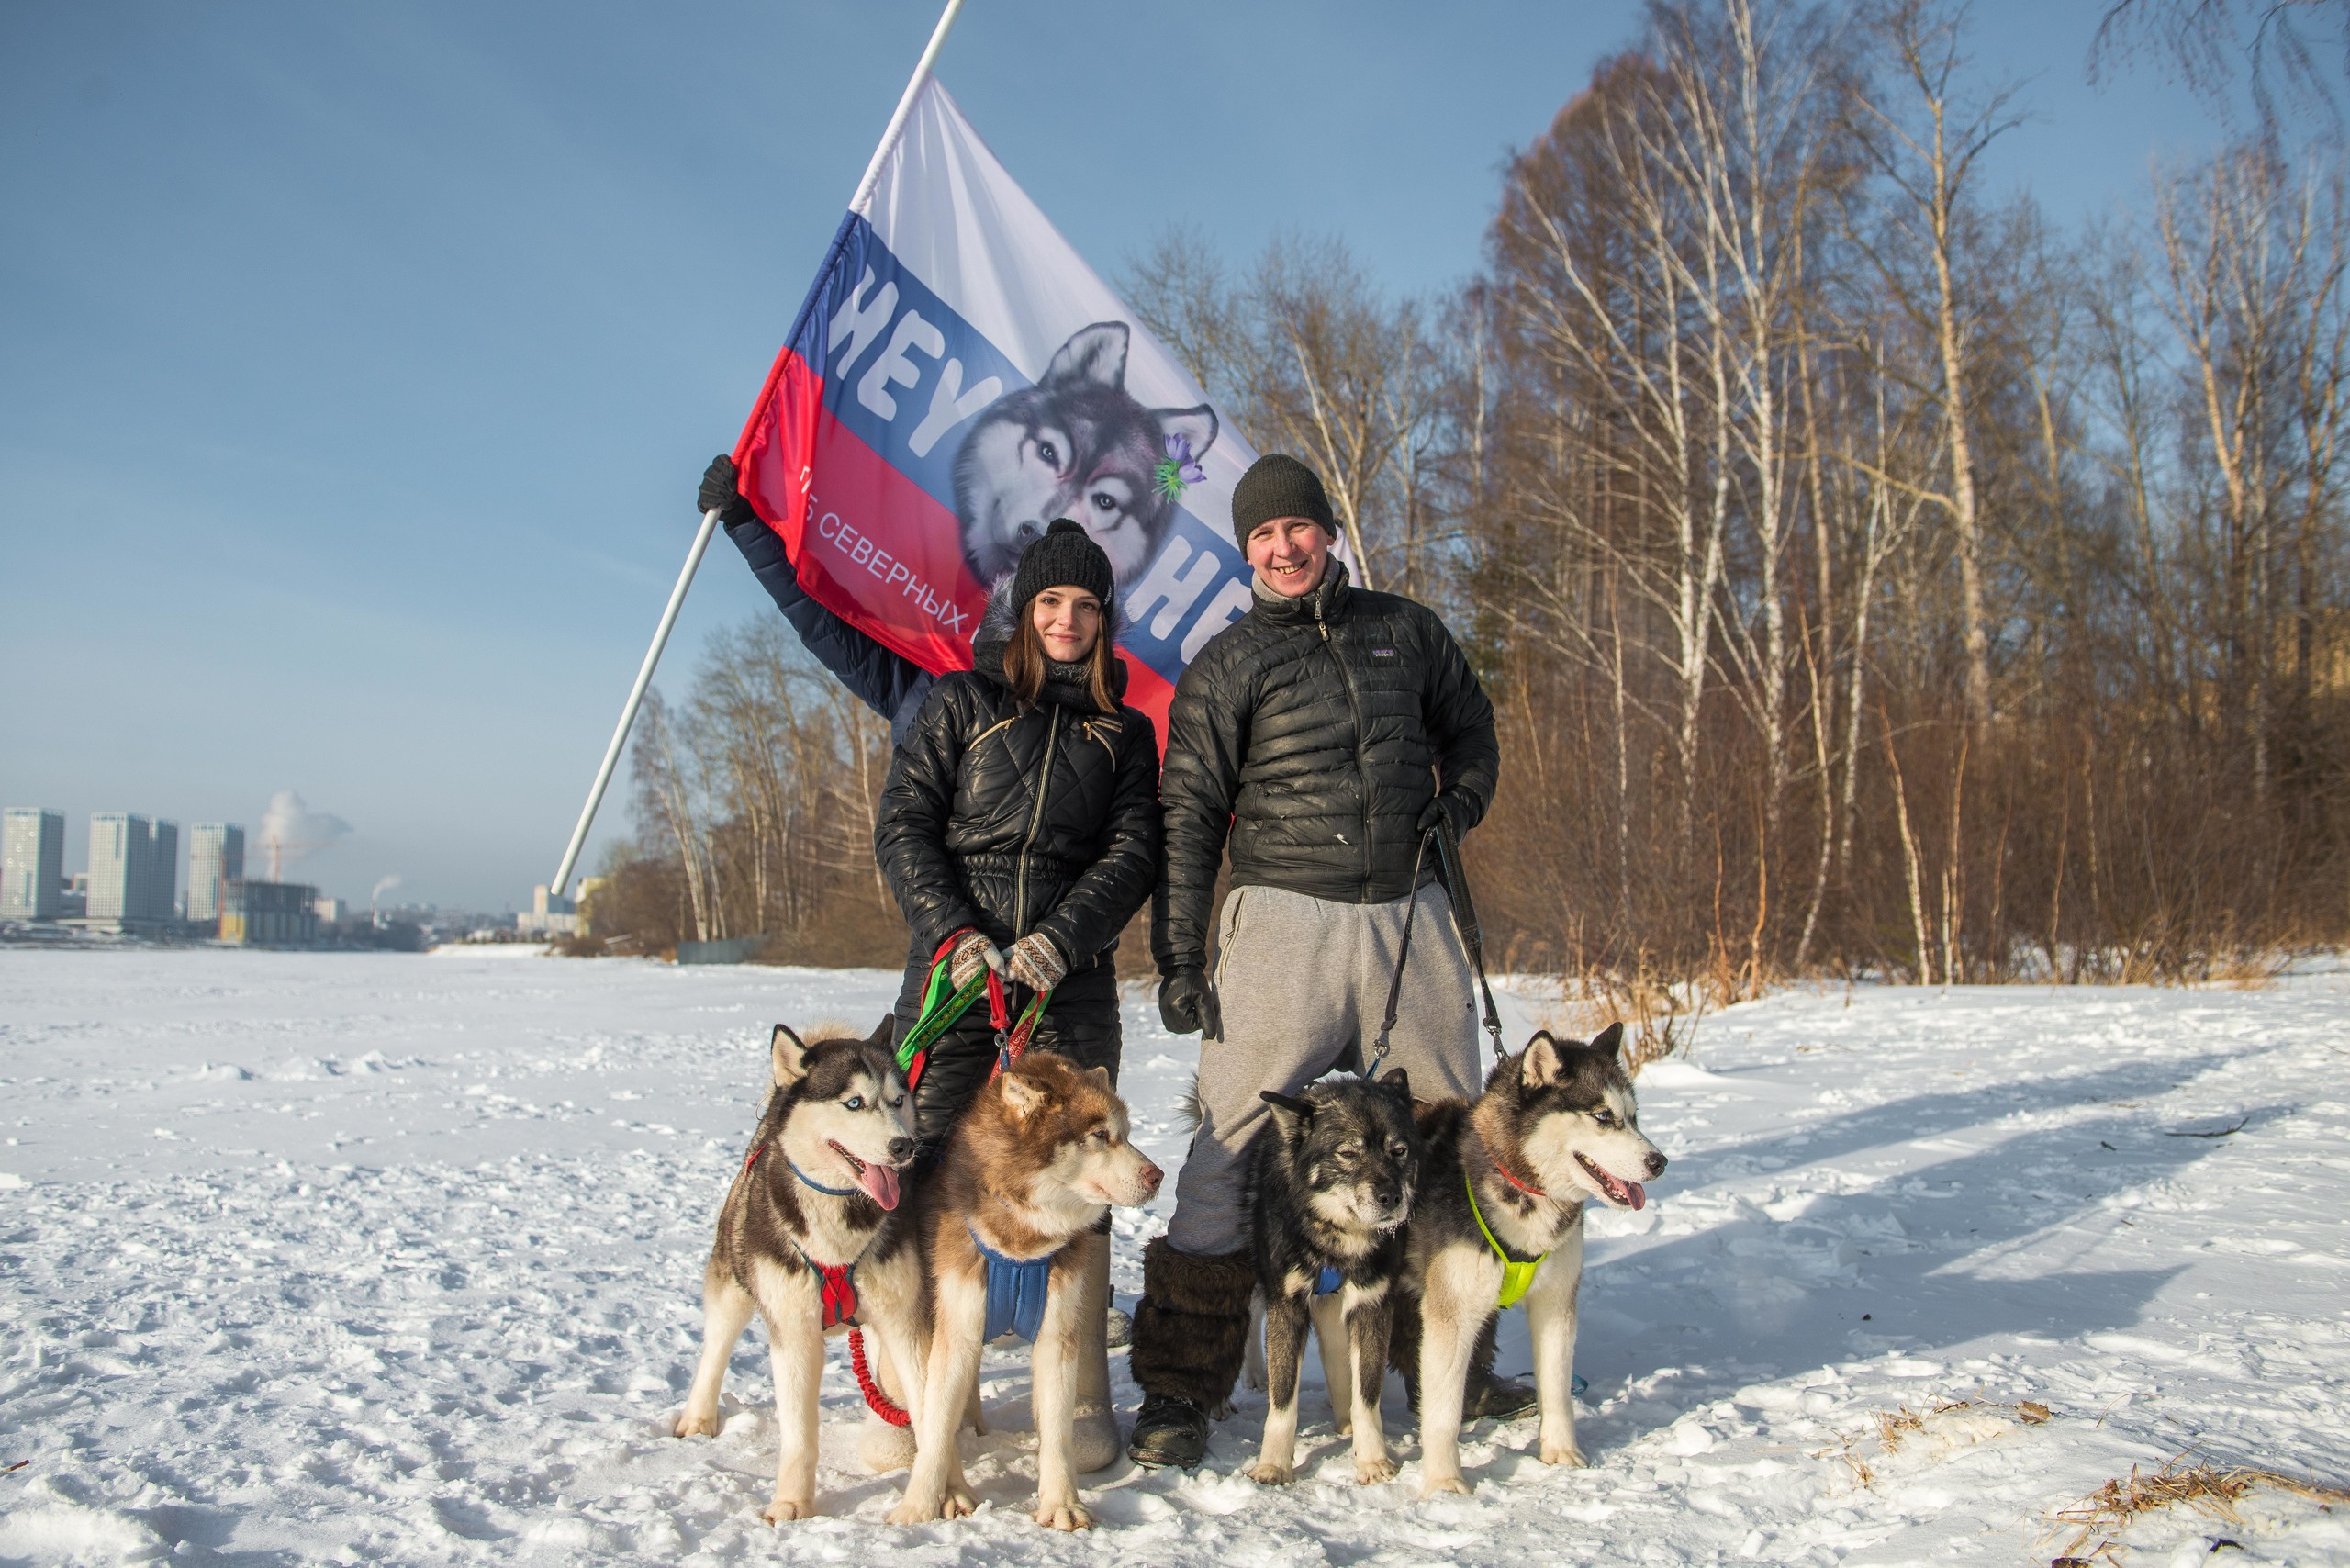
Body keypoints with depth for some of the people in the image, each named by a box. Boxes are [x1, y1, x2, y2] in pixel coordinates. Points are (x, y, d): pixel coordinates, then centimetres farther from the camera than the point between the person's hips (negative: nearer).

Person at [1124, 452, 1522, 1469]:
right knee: (1234, 1146, -9)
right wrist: (1178, 957, -5)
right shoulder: (1228, 664, 3)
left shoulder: (1406, 631, 12)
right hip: (1286, 918, -3)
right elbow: (1186, 817, 0)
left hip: (1411, 914, 4)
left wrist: (1459, 799, 6)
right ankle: (1179, 1391, -1)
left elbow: (1470, 729, 27)